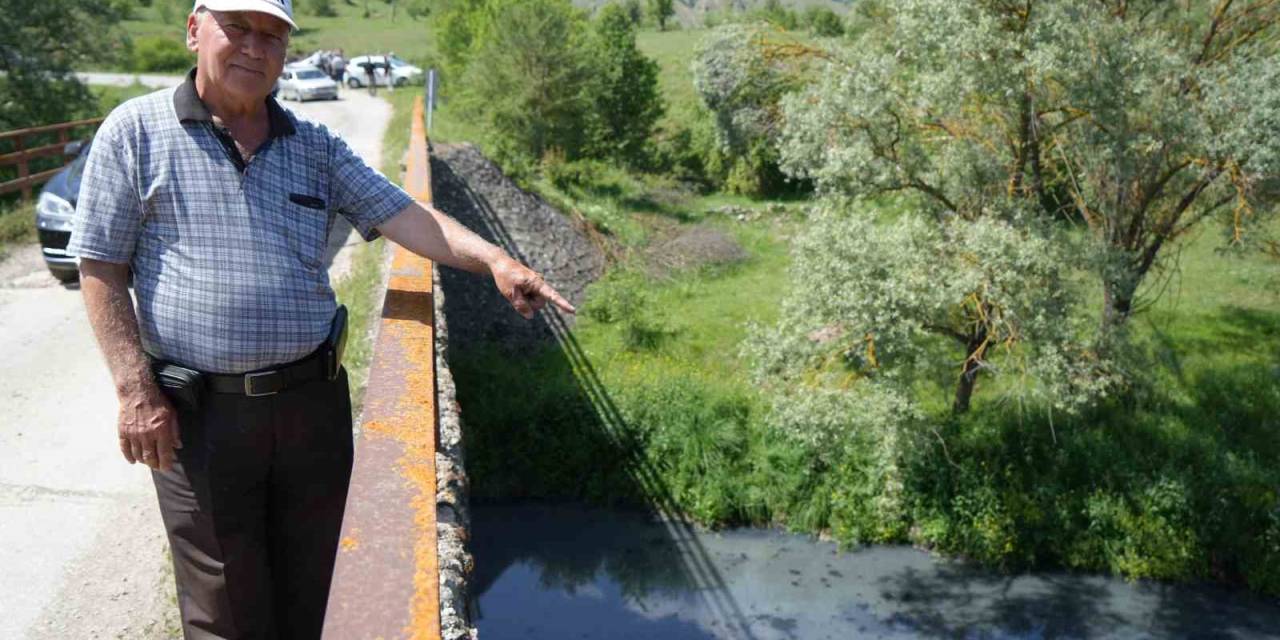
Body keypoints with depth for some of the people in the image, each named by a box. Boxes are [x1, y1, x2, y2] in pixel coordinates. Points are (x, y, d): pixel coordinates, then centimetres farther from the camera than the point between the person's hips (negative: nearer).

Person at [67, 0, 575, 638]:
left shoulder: (316, 146, 9)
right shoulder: (136, 132, -1)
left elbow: (402, 214, -1)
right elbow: (101, 270, -2)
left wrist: (492, 258, -18)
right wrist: (135, 391, -11)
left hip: (313, 399, 3)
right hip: (199, 413, -3)